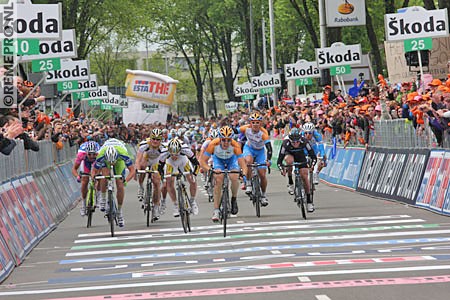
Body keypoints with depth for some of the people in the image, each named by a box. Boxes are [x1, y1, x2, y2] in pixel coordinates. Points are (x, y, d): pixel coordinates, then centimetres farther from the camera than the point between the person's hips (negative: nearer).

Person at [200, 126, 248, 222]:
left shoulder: (235, 145, -37)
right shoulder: (213, 144, -36)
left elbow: (242, 162, -41)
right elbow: (202, 161, -35)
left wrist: (244, 173, -61)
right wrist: (210, 170, -54)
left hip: (231, 159, 0)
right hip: (218, 159, 0)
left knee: (234, 177, -25)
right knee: (218, 180, -20)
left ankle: (234, 199, 5)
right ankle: (216, 210, -14)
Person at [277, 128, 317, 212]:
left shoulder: (304, 142, -35)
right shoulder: (286, 144, -37)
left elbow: (313, 156, -30)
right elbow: (279, 160, -32)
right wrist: (282, 169, -49)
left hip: (300, 155, 1)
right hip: (289, 154, -1)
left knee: (304, 177, -12)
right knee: (289, 161, -38)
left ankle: (309, 201, -2)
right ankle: (290, 182, -16)